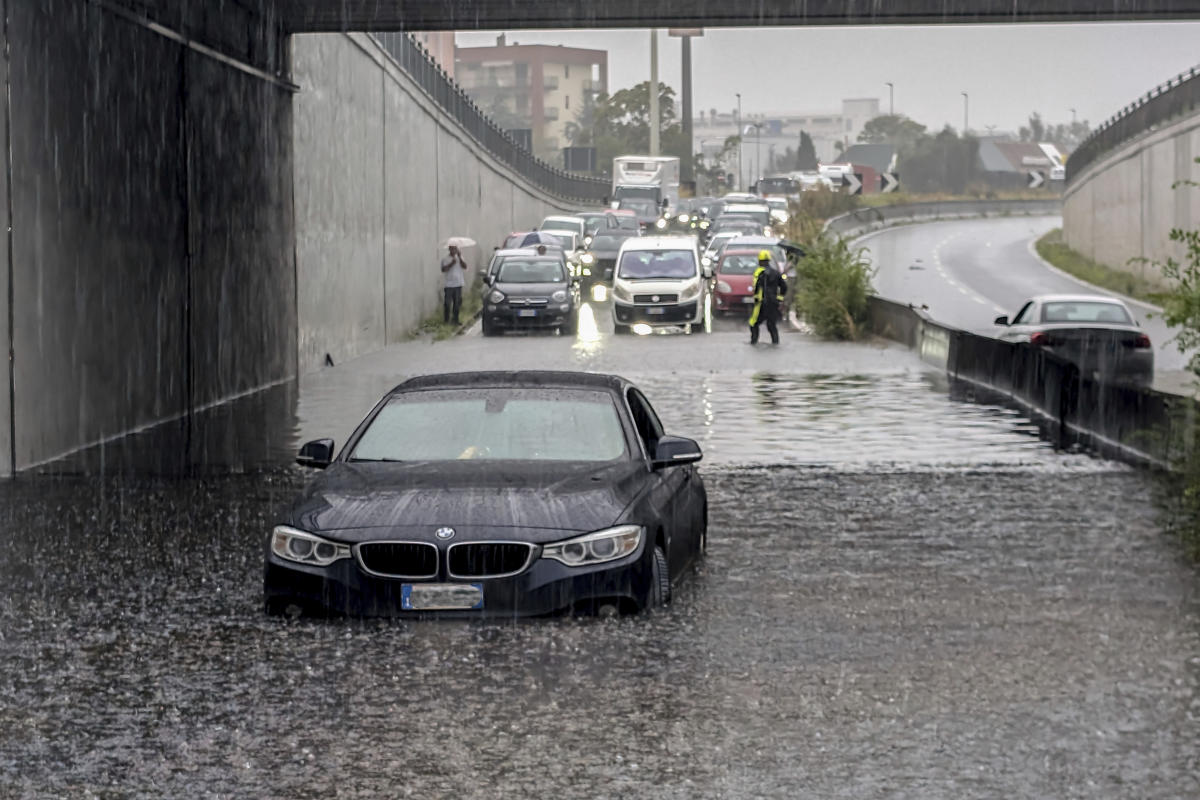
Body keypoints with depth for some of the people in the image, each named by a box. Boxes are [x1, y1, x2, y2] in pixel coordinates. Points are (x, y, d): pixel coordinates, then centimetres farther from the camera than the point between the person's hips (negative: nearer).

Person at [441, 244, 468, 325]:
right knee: (447, 303, -3)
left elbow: (465, 266, -5)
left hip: (458, 284, 3)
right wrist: (452, 263, -19)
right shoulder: (445, 259, -1)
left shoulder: (459, 258, 10)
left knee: (457, 303, 6)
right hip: (448, 285, -3)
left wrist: (460, 258, -15)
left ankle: (456, 320, 14)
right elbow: (443, 269, -14)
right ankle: (446, 320, 4)